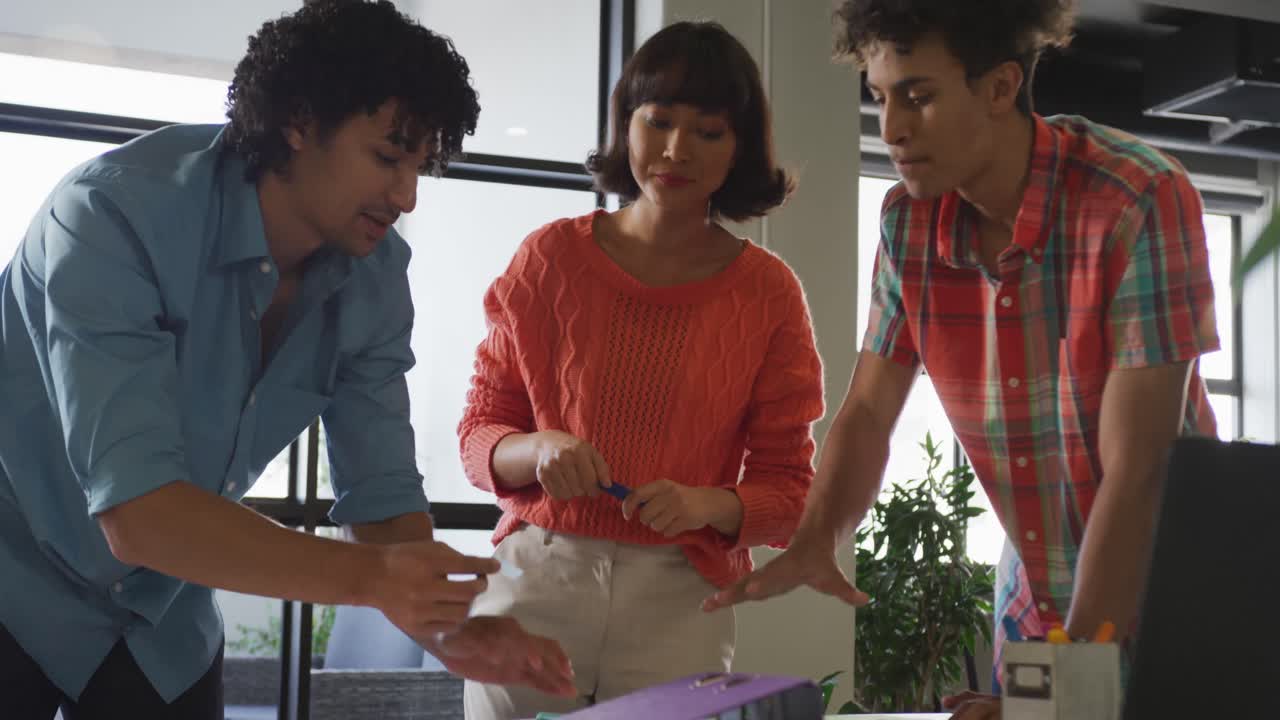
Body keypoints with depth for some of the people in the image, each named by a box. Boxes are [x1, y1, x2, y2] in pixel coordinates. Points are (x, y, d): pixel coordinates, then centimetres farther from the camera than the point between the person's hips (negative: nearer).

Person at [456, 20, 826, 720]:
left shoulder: (768, 291, 0)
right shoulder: (551, 257, 1)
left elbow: (786, 486, 2)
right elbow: (478, 434, 6)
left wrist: (705, 505, -18)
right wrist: (538, 450, -16)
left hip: (678, 600, 0)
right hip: (538, 577, 1)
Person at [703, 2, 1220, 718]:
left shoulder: (1140, 202, -24)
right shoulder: (908, 222, -7)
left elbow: (1135, 471, -27)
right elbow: (868, 414, 1)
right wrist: (815, 543, -18)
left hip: (1162, 600, -4)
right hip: (1032, 599, 4)